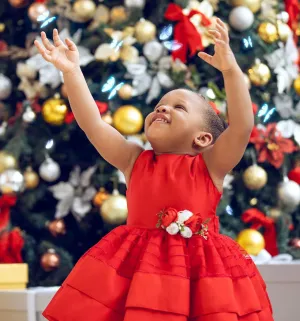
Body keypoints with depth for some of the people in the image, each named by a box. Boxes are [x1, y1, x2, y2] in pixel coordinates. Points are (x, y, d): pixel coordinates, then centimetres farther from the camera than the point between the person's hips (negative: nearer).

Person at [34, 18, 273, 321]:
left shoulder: (209, 165, 6)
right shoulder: (134, 161, 13)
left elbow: (243, 126, -7)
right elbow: (92, 124, 8)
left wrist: (231, 70, -18)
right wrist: (71, 71, 1)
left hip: (200, 269, -1)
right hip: (137, 265, 2)